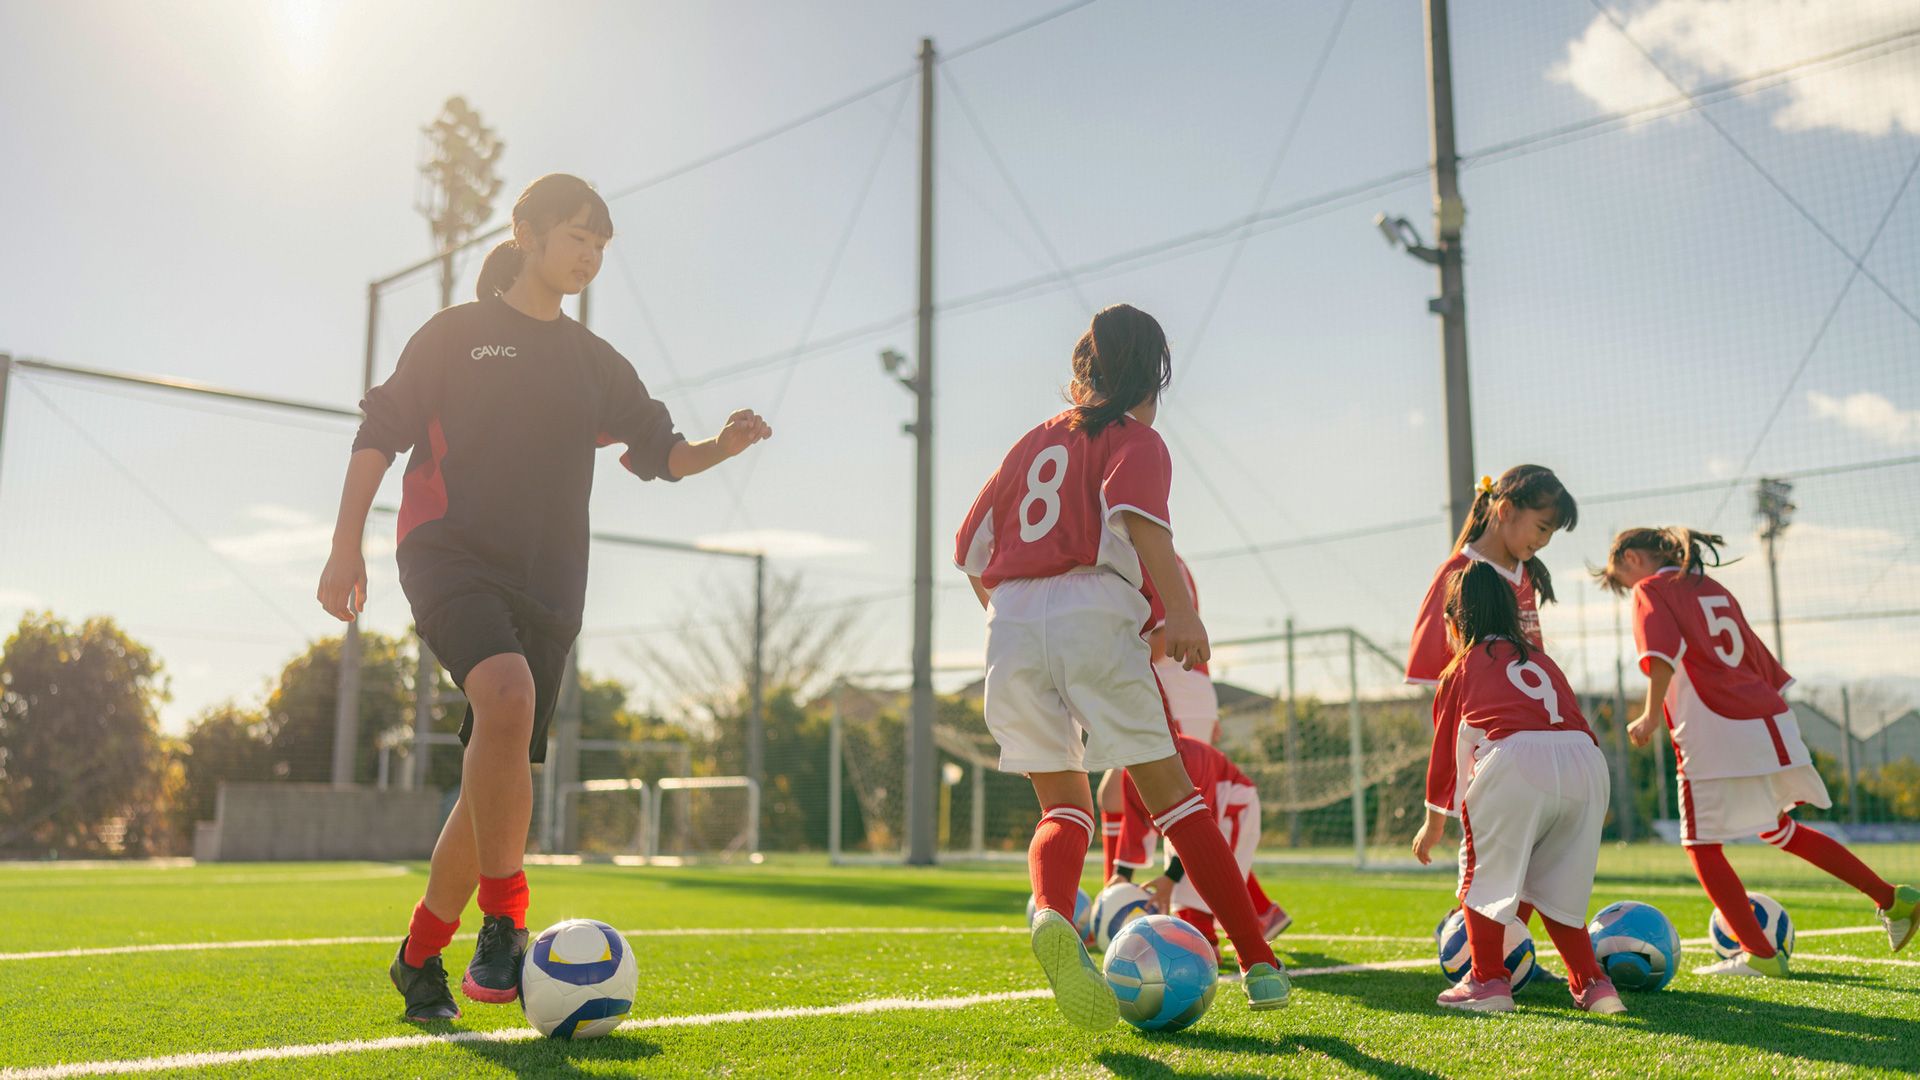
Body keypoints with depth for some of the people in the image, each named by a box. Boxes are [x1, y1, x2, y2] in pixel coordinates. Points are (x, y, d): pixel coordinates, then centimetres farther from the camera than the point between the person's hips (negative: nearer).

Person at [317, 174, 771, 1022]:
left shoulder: (596, 362, 18)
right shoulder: (457, 333, 6)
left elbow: (661, 453, 15)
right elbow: (379, 433, 3)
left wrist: (721, 448, -7)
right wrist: (347, 546, -6)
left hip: (546, 584, 5)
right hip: (450, 556, -5)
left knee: (499, 777, 2)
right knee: (507, 695, -33)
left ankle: (419, 958, 19)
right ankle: (504, 924, -26)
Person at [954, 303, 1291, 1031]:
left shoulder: (1033, 442, 24)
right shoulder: (1136, 439, 8)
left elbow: (971, 549, 21)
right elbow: (1135, 512, -15)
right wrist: (1181, 609, -21)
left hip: (1011, 629, 4)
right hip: (1092, 620, -4)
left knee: (1064, 809, 12)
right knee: (1172, 795, 6)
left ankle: (1051, 913, -20)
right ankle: (1259, 963, 6)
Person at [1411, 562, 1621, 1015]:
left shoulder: (1460, 670, 21)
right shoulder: (1543, 661, 33)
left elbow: (1445, 753, 25)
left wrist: (1434, 824, 38)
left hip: (1515, 761, -4)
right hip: (1587, 760, 5)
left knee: (1484, 872, 14)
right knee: (1556, 882, 20)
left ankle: (1488, 982, 10)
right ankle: (1591, 984, 17)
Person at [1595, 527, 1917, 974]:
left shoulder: (1651, 589, 1)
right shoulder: (1716, 589, 24)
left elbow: (1662, 653, -18)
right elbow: (1763, 663, 24)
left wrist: (1651, 715, -16)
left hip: (1716, 735, -8)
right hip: (1773, 725, 8)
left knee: (1702, 844, 3)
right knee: (1778, 830, 26)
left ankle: (1760, 955, 1)